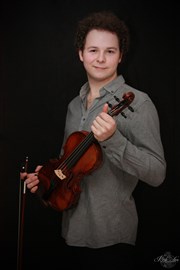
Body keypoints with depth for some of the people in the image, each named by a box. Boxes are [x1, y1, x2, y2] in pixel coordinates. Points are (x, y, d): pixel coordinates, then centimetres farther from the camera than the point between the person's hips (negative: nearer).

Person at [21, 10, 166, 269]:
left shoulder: (137, 103, -14)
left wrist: (112, 139, -31)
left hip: (111, 236, -6)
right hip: (73, 229, 6)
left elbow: (156, 174, -20)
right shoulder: (75, 105, 8)